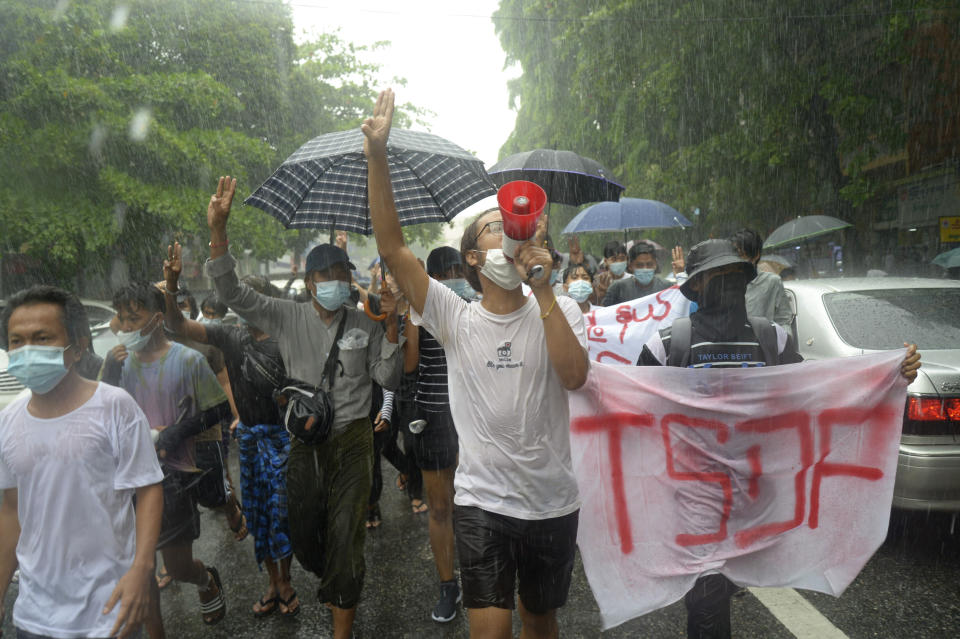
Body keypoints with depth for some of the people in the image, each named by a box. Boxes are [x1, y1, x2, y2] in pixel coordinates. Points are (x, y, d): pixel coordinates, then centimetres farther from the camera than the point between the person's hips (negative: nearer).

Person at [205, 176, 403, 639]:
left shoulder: (365, 325, -1)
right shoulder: (288, 317, -1)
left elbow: (389, 380, -2)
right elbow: (231, 293, -8)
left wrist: (390, 327, -15)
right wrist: (218, 230, -20)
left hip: (352, 440, -2)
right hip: (305, 440, 2)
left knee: (345, 539, 1)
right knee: (303, 533, 16)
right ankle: (332, 584, 49)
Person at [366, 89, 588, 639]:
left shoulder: (560, 311, -4)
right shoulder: (456, 317, -6)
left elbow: (575, 375, -22)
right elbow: (392, 247, -15)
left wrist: (543, 290, -24)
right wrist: (377, 155, -22)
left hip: (553, 503, 2)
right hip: (482, 500, -1)